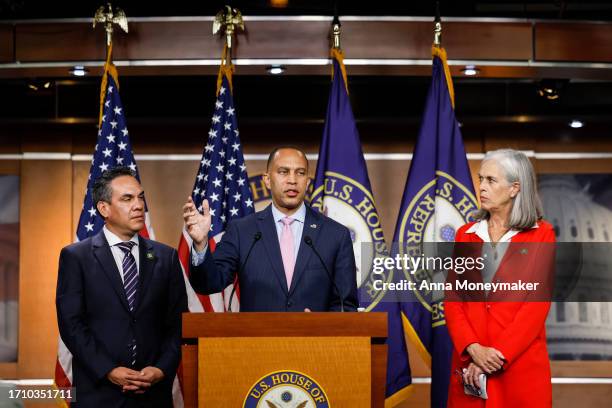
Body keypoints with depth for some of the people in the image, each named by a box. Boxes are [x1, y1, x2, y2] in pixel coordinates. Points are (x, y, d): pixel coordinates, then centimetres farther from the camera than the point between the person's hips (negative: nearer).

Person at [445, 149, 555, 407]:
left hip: (520, 365, -3)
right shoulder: (465, 235, 9)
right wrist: (473, 349, -12)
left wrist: (498, 356, -15)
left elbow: (538, 303, -8)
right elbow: (452, 300, 3)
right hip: (469, 366, 3)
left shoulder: (541, 234, -1)